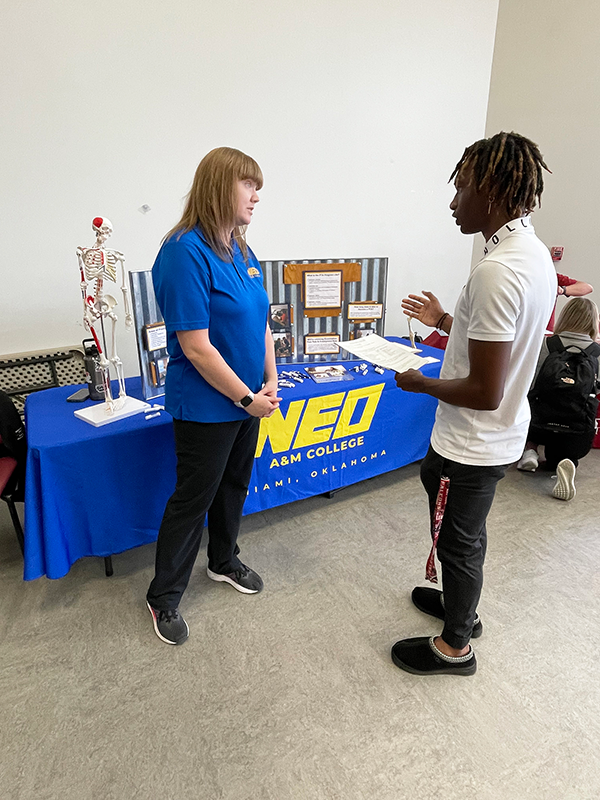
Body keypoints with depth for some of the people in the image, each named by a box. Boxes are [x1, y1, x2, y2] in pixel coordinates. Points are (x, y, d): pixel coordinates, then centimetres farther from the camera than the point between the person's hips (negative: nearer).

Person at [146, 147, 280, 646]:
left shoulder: (241, 250, 6)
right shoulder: (186, 252, -20)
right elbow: (196, 347, -23)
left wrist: (270, 381, 0)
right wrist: (248, 398, -17)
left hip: (247, 399, 8)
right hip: (206, 406, -8)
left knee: (235, 484, 22)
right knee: (193, 498, 7)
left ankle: (224, 561, 47)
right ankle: (164, 597, 30)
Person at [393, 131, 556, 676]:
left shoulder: (497, 271, -28)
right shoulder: (536, 253, 4)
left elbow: (485, 392, -28)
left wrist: (419, 384, -13)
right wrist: (445, 321, 13)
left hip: (473, 443, -9)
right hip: (501, 434, 9)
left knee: (458, 542, 12)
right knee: (464, 535, 27)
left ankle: (455, 645, 37)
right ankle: (461, 604, 51)